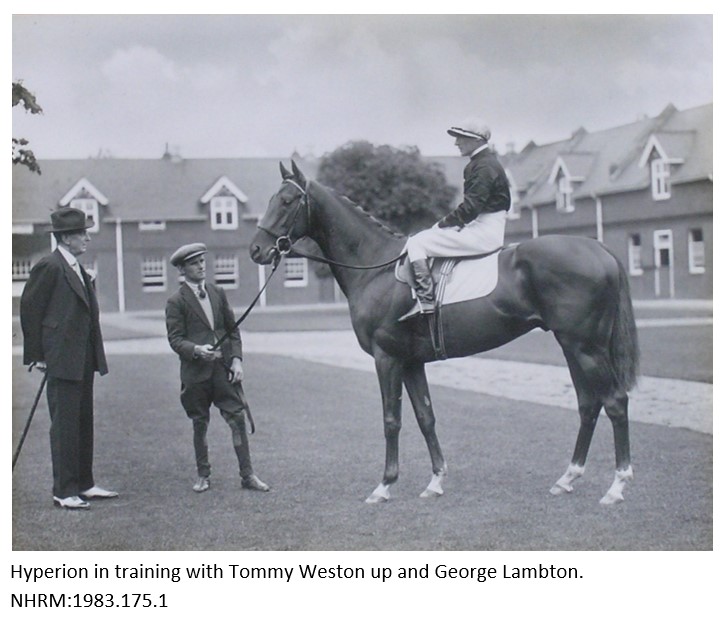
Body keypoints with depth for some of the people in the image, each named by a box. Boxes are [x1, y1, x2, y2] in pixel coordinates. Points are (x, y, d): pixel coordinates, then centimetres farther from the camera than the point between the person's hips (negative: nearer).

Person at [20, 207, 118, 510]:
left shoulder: (78, 269, 14)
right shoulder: (49, 267, -12)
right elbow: (30, 309, -10)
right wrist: (37, 355, -9)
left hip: (82, 360, 9)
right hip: (62, 360, -9)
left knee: (83, 422, 14)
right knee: (64, 424, -4)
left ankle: (84, 484, 22)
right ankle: (64, 491, 2)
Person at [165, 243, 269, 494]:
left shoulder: (218, 293, 12)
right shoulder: (176, 301, -2)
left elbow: (233, 329, 13)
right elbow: (175, 339, -6)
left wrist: (236, 359, 1)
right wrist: (197, 350, -24)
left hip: (224, 369, 3)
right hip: (196, 372, -3)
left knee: (238, 419, -2)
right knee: (200, 425, 7)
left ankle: (247, 475, 5)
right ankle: (203, 475, 20)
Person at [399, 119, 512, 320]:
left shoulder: (483, 166, -14)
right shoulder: (486, 162, 18)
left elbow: (470, 208, -21)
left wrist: (442, 224, -10)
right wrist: (445, 223, 10)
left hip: (483, 232, -11)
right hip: (485, 229, 11)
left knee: (416, 243, -14)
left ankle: (425, 299, -20)